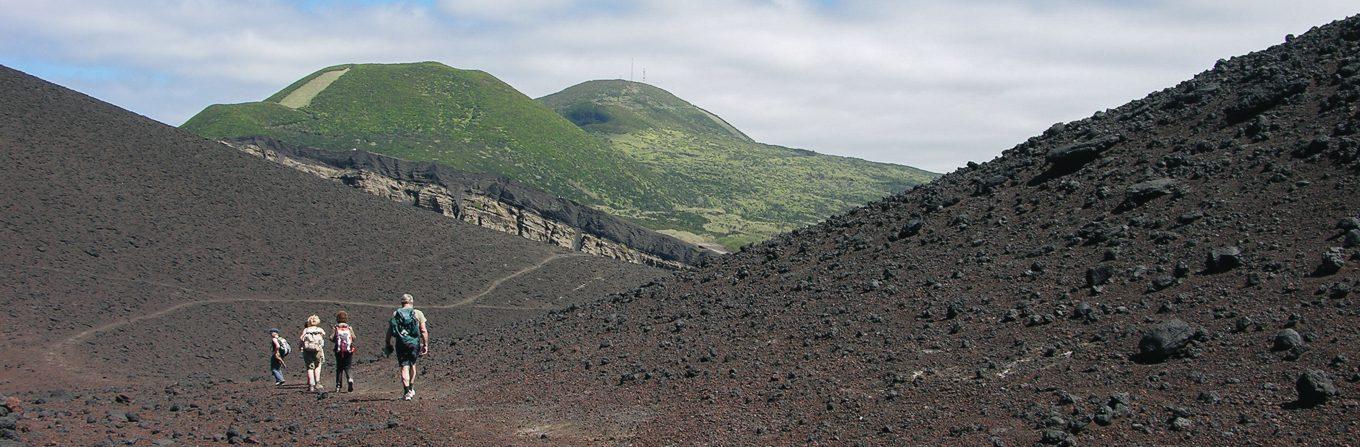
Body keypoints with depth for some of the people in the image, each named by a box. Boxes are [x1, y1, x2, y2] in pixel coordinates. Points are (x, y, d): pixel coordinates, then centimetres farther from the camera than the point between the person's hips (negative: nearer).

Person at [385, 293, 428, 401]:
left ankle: (406, 392, -8)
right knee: (412, 365, 20)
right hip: (414, 343, 0)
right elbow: (423, 331, -2)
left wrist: (388, 344, 14)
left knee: (404, 367, 0)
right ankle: (411, 389, 26)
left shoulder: (395, 314, 5)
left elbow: (389, 331, 5)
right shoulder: (418, 313, 2)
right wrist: (425, 345, 4)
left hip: (401, 343, 0)